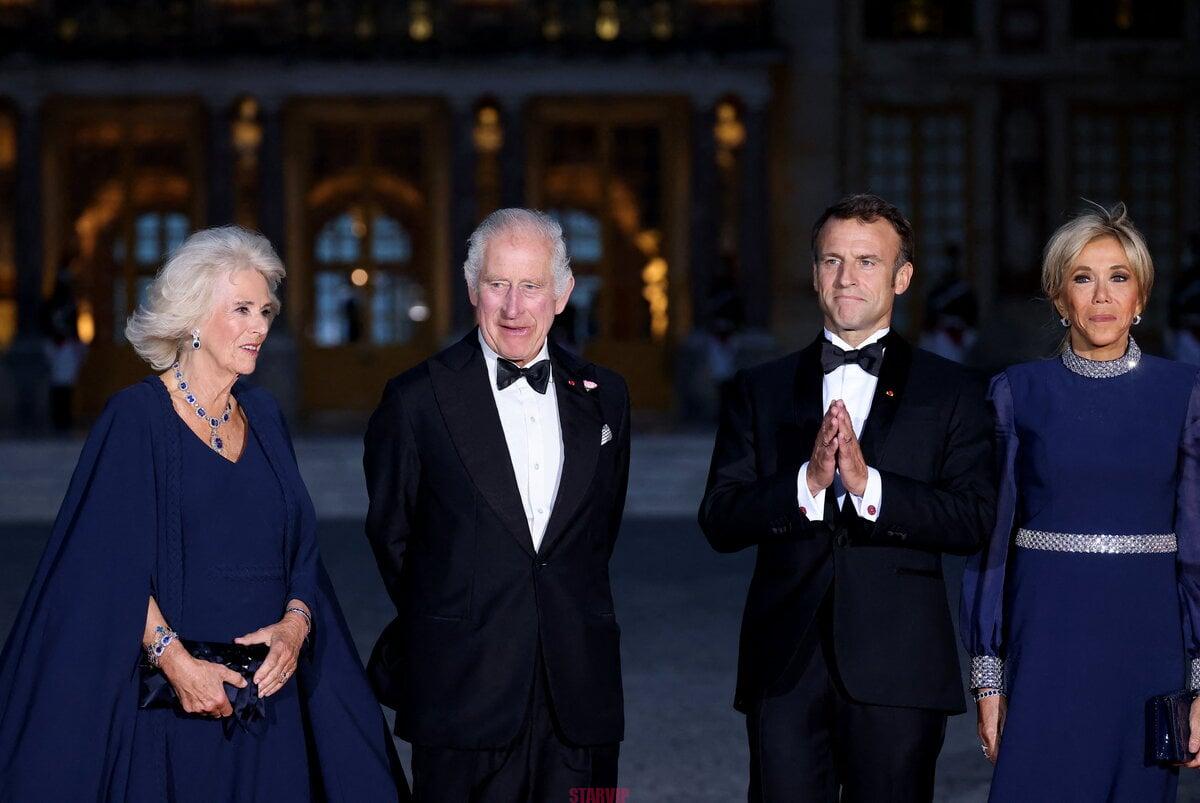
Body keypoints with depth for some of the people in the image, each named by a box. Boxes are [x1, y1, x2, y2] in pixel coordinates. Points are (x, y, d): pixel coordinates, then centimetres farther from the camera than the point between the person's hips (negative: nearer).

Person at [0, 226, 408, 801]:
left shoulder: (263, 418, 11)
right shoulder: (137, 417, -6)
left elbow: (302, 550, 11)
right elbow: (110, 562, -11)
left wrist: (296, 624, -8)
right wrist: (173, 657, -20)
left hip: (266, 687, 5)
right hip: (165, 692, -5)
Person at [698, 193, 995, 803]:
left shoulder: (951, 392, 6)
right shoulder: (760, 391, 11)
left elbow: (973, 522, -5)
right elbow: (718, 521, 2)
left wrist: (868, 483, -18)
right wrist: (807, 483, -15)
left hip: (898, 674, -1)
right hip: (786, 667, 1)